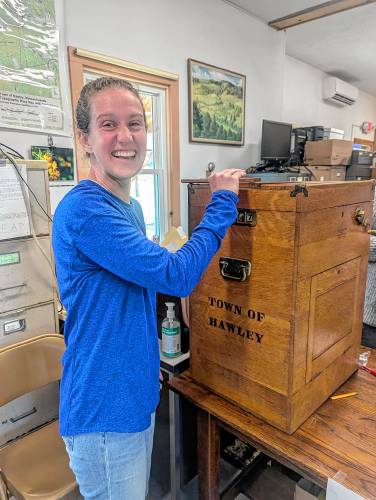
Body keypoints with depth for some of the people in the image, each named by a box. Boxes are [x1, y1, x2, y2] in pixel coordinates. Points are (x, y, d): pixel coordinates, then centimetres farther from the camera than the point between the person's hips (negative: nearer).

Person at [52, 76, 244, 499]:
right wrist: (223, 202, -16)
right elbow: (176, 275, -26)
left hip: (137, 393, 8)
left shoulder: (130, 208, 4)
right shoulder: (83, 208, -25)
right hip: (104, 413, -8)